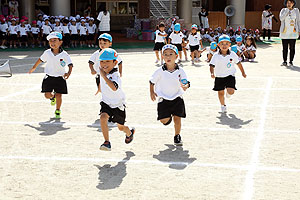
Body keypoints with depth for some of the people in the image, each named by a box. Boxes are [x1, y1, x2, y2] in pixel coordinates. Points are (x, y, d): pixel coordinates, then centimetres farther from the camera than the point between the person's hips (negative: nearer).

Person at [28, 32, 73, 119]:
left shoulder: (64, 55, -11)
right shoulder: (47, 53, -1)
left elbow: (70, 65, -16)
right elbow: (40, 60, 16)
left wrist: (69, 73, -35)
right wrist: (33, 68, 26)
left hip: (60, 78, -2)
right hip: (49, 77, 2)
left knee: (58, 96, -4)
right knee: (47, 95, -6)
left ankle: (58, 111, 20)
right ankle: (53, 96, 32)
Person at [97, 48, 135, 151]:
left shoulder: (115, 75, -28)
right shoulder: (103, 72, -5)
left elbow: (114, 88, -49)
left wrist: (104, 76, -51)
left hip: (118, 104, -5)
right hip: (106, 102, 5)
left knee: (121, 127, 13)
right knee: (103, 117, -25)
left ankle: (130, 132, 49)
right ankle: (107, 142, -20)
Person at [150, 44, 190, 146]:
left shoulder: (180, 71, -7)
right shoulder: (160, 71, -9)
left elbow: (186, 83, -7)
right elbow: (152, 81, 5)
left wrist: (185, 86, -29)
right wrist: (152, 92, -1)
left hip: (177, 98, 1)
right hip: (163, 99, 0)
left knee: (177, 119, 0)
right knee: (164, 120, -6)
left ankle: (177, 136, 22)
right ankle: (168, 117, 31)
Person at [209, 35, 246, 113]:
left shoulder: (232, 54, -7)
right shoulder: (216, 56, -11)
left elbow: (238, 63, 8)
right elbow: (212, 65, -14)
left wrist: (243, 72, 17)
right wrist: (212, 73, -34)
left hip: (230, 75, 0)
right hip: (219, 77, 0)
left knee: (231, 91, -17)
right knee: (221, 92, 10)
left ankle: (228, 93, 22)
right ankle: (223, 106, 35)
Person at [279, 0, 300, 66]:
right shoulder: (283, 10, 4)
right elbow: (281, 18, -12)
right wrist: (287, 10, -10)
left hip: (293, 32, 0)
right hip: (285, 32, 0)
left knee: (292, 48, 1)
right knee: (285, 48, -1)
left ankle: (291, 61, 8)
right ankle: (285, 61, 6)